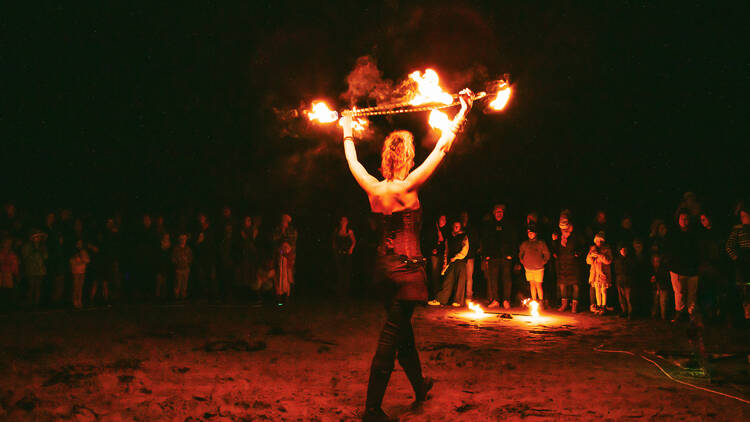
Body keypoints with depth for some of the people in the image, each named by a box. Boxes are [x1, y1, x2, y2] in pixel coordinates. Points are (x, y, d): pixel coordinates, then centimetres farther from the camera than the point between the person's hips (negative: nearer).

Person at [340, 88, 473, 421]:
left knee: (401, 328, 21)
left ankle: (419, 386, 42)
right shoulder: (407, 187, -16)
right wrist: (463, 111, -3)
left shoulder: (372, 189, -2)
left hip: (384, 266, 7)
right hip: (407, 268, -7)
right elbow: (442, 147, -11)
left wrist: (347, 132, 34)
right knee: (392, 336, -1)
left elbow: (352, 160, 17)